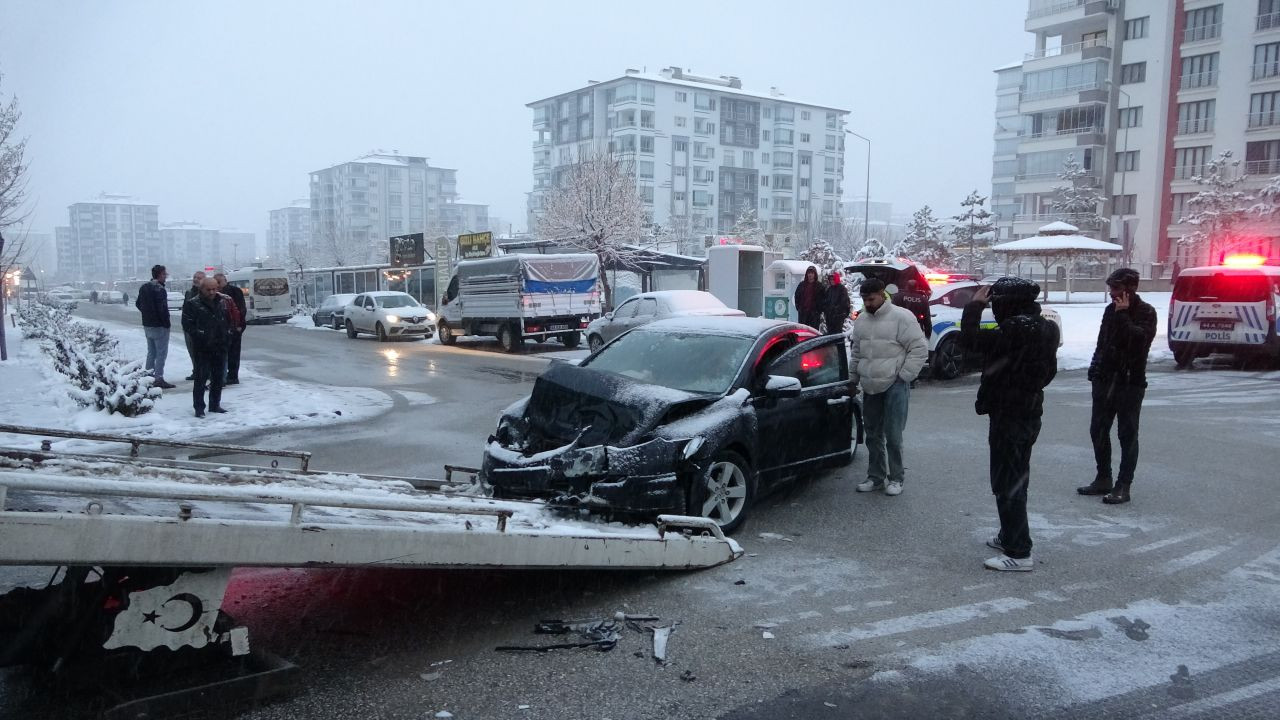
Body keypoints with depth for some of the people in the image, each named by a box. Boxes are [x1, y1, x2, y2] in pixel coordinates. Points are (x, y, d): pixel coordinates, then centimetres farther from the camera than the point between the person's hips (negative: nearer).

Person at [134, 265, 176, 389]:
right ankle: (158, 378, -6)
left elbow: (138, 303, 18)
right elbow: (162, 309, -23)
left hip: (147, 325, 9)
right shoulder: (160, 289, -18)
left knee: (151, 352, 17)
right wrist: (166, 323, -14)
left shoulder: (144, 288, 9)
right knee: (161, 353, -4)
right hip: (159, 326, -9)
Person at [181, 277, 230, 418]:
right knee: (201, 378, -6)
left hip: (220, 347, 6)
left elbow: (228, 321, 23)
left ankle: (215, 405, 23)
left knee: (218, 378, 12)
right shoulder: (192, 304, -5)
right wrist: (200, 336, -17)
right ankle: (199, 407, 0)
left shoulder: (221, 303, 12)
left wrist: (227, 331, 6)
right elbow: (187, 325, -9)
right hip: (202, 348, -5)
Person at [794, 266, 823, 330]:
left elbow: (821, 299, 1)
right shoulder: (802, 284, 11)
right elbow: (797, 296, 15)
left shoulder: (819, 285, 4)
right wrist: (798, 307, 4)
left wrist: (819, 311, -6)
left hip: (814, 312, -2)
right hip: (803, 312, 2)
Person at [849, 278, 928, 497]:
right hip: (870, 387, 7)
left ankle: (896, 478, 8)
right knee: (873, 435, 12)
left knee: (893, 435, -5)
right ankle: (875, 477, 23)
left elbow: (920, 349, -8)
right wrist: (853, 378, 17)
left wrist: (904, 376, -11)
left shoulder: (901, 317, -9)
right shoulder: (861, 320, 12)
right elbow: (855, 351, 23)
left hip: (894, 386, -6)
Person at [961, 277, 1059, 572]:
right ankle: (1010, 537, 34)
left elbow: (971, 340, -23)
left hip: (1009, 416, -10)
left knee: (1007, 484, -5)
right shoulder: (1042, 327, 8)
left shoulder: (1017, 329, -23)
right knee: (1014, 480, 21)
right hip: (1028, 412, 10)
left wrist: (975, 305, -11)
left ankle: (1019, 553, -2)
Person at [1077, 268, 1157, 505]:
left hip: (1130, 381, -6)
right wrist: (1095, 368, 10)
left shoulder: (1145, 312, -5)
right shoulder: (1111, 309, 11)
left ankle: (1123, 486, 3)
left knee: (1127, 435, -1)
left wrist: (1123, 315, -18)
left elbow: (1140, 337, -23)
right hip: (1105, 379, 6)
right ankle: (1103, 479, 21)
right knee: (1098, 430, 10)